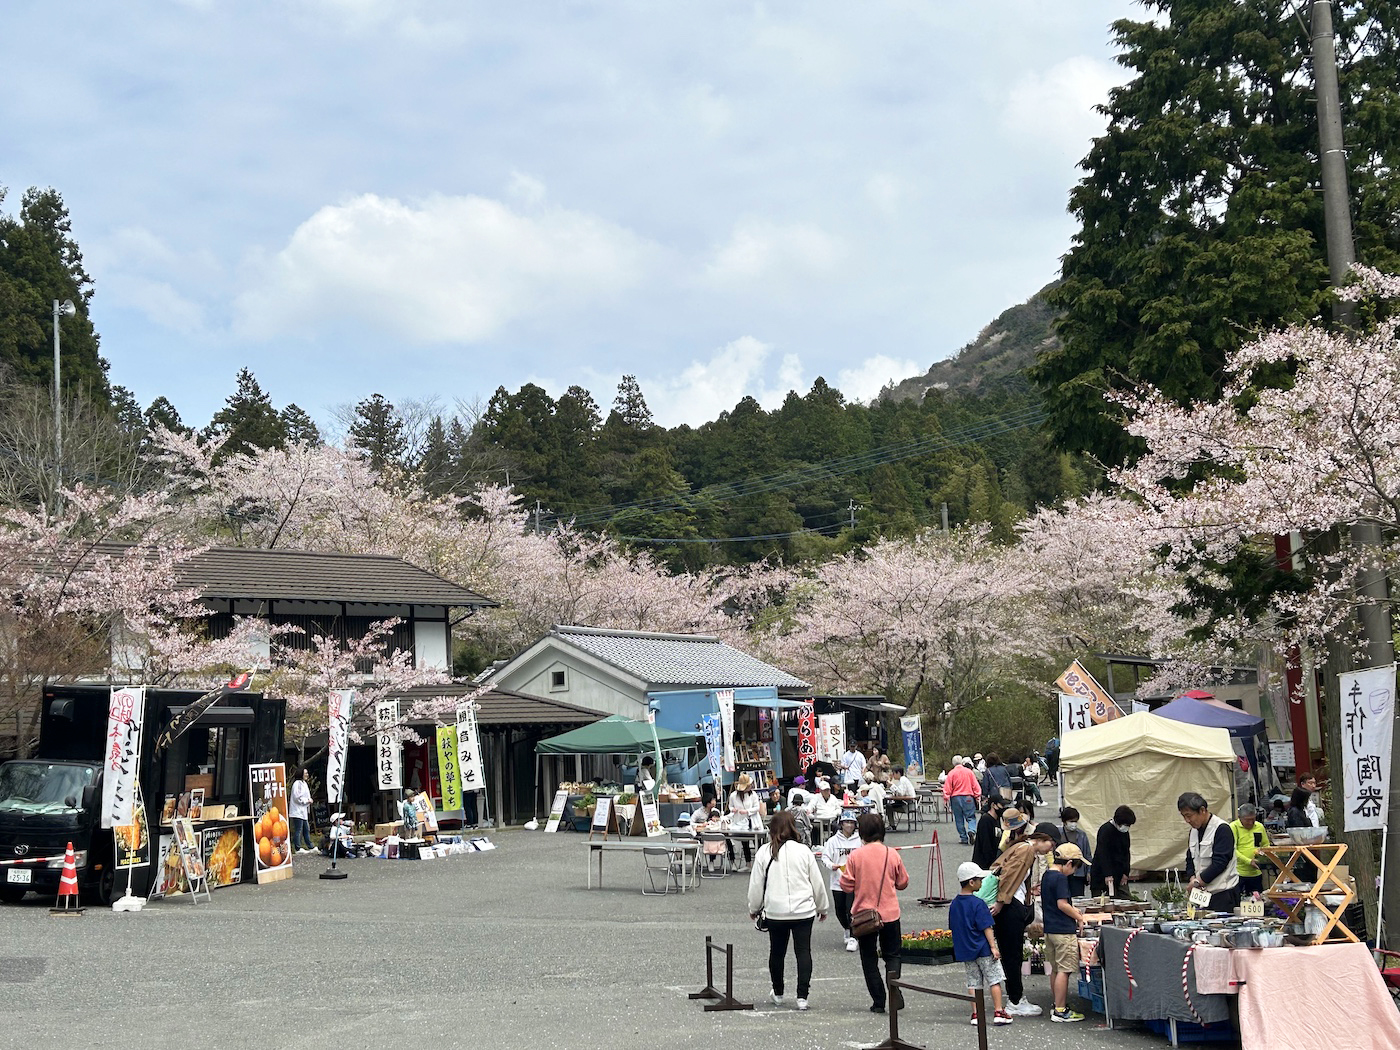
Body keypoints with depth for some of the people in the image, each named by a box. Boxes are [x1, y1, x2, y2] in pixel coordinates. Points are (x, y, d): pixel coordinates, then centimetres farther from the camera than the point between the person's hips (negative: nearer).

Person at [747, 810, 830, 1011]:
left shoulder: (764, 852, -3)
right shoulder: (803, 851, -3)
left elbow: (756, 884, 3)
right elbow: (817, 882, 5)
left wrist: (754, 908, 19)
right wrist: (823, 907, 19)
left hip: (775, 911, 1)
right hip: (803, 910, -1)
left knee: (777, 952, 15)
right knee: (803, 951, 2)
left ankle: (778, 994, 27)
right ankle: (802, 996, -5)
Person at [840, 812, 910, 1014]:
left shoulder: (855, 856, -11)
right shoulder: (892, 854, -4)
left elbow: (846, 885, -8)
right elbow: (902, 882, 6)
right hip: (890, 914, 1)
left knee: (869, 958, 11)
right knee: (892, 954, 14)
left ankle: (878, 1001, 9)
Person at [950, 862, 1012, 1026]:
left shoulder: (954, 904, 5)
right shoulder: (978, 903, -16)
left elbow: (953, 928, 12)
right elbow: (986, 927, -16)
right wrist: (993, 946, -12)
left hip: (964, 951, 6)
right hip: (983, 950, -6)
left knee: (973, 982, 10)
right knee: (995, 979, 3)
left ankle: (975, 1014, 7)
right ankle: (998, 1012, 2)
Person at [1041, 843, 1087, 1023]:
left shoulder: (1046, 876, 13)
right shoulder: (1060, 878, -15)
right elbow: (1062, 904, -20)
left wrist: (1072, 911, 19)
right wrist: (1079, 918, -7)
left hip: (1049, 929, 9)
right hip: (1063, 930, -9)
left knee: (1055, 969, 16)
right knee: (1064, 970, -5)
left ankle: (1058, 1006, 24)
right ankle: (1060, 1011, -5)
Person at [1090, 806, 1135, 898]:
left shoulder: (1125, 832, 10)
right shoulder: (1105, 830, -14)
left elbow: (1126, 853, 16)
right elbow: (1102, 854, -20)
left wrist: (1125, 873, 4)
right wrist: (1107, 875, -26)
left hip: (1120, 877, 7)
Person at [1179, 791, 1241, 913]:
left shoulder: (1222, 829, -11)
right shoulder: (1193, 832, 15)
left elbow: (1220, 862, -17)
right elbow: (1190, 860, 18)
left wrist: (1198, 881, -14)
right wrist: (1193, 878, -2)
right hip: (1203, 892, 7)